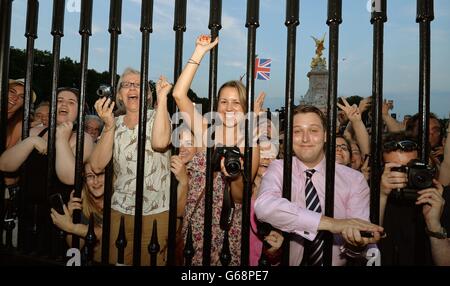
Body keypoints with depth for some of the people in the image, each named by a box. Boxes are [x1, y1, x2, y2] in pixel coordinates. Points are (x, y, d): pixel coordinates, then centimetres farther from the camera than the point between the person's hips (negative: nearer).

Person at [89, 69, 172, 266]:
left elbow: (160, 142, -26)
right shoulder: (114, 124, 7)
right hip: (119, 210, 3)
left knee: (152, 261, 6)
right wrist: (109, 126, -15)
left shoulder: (157, 116, -1)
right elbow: (97, 166, -6)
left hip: (157, 211, -3)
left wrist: (162, 97, -21)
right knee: (116, 262, 10)